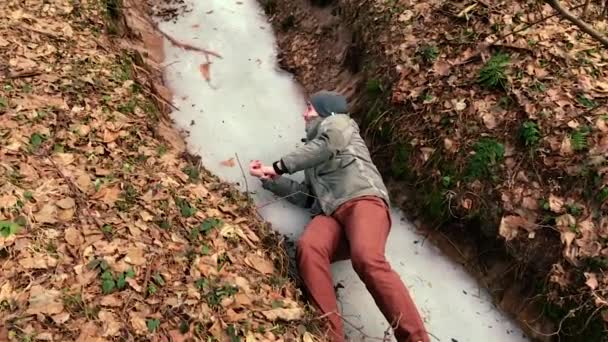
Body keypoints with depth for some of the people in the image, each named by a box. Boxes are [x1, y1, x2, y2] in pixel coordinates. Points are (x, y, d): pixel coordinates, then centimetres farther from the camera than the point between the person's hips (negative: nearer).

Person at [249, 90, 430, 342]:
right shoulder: (312, 149, 39)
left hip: (363, 199, -4)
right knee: (307, 248, -31)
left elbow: (329, 144, -3)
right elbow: (307, 196, 29)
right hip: (330, 214, 5)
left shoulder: (338, 121, 22)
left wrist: (279, 166, 0)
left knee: (366, 258, -36)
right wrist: (269, 179, 17)